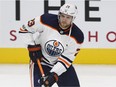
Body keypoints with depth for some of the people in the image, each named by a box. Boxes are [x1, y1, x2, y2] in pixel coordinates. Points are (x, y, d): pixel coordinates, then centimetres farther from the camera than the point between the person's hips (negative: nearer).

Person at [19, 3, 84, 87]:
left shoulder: (77, 36, -19)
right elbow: (25, 29, -10)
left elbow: (67, 58, -19)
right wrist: (32, 47, -16)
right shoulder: (46, 20, -23)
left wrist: (54, 74, -27)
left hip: (61, 63, 3)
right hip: (39, 59, -2)